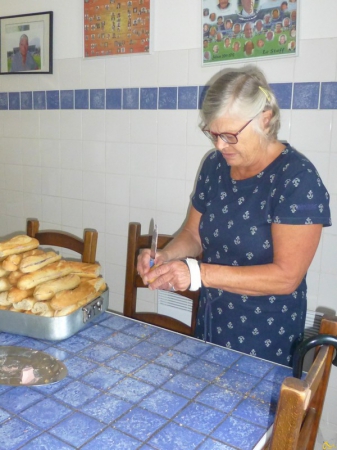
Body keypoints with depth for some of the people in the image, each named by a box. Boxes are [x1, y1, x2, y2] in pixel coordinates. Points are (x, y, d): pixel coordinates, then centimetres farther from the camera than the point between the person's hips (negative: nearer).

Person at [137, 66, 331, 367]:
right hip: (210, 324, 6)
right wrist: (165, 256, -12)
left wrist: (199, 273, -30)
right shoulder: (215, 165, -1)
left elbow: (286, 277, -24)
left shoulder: (298, 178, -20)